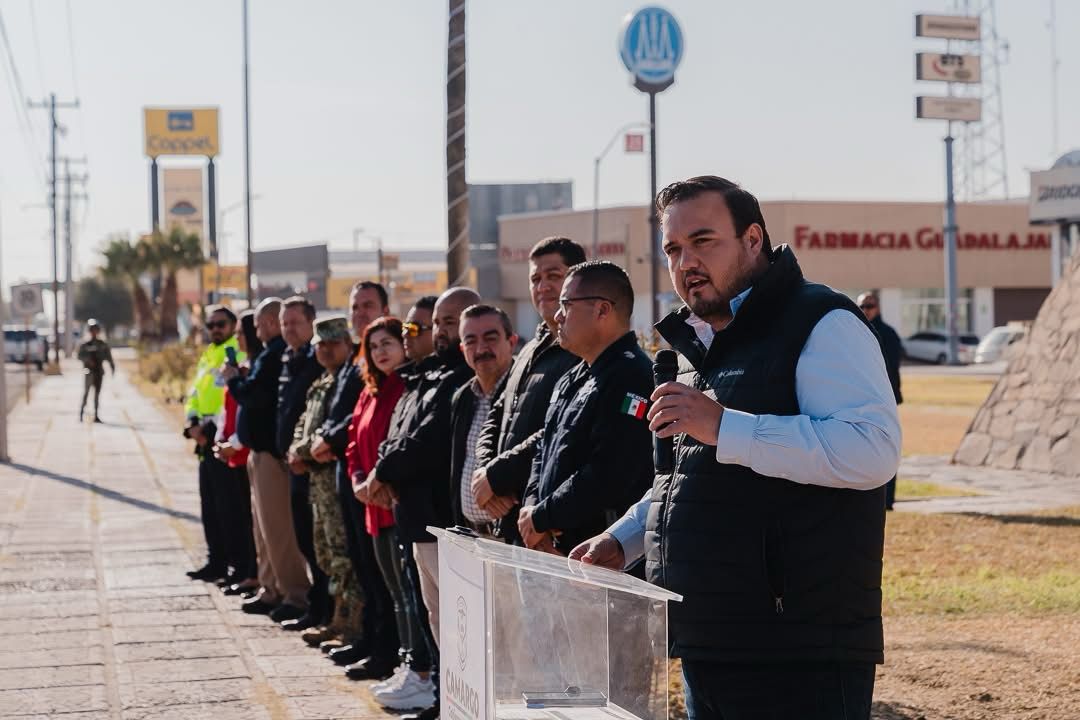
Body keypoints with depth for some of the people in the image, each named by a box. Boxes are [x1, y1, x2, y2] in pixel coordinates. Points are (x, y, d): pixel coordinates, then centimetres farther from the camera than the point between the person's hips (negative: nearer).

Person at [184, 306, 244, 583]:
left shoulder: (239, 358, -10)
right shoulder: (206, 358, 19)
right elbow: (194, 396, 18)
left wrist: (210, 428, -18)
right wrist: (193, 423, -1)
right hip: (206, 443, 9)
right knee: (209, 506, 13)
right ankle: (217, 562, 21)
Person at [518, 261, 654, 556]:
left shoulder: (631, 378, -15)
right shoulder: (571, 382, 19)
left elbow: (605, 478, -23)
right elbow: (544, 454, 23)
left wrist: (540, 519, -13)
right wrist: (530, 508, 2)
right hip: (556, 550, 9)